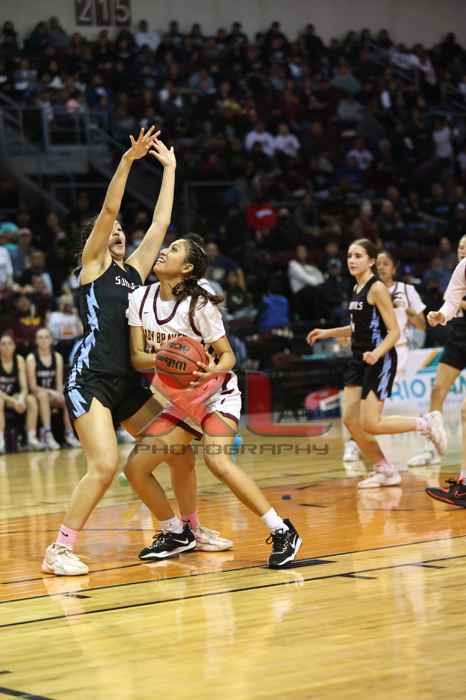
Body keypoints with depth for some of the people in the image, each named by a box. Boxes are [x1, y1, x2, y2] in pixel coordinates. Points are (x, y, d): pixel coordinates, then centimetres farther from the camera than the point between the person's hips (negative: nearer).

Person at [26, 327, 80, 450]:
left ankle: (69, 434, -25)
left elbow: (59, 382, 5)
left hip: (54, 395, 3)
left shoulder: (57, 357, 8)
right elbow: (33, 386, -9)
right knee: (43, 394, -38)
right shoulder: (31, 358, -4)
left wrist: (60, 393, -17)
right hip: (37, 395, -3)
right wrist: (51, 392, -23)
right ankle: (47, 434, -43)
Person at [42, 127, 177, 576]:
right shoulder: (92, 265, 4)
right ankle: (59, 550, -12)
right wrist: (128, 159, -15)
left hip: (127, 382, 8)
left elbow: (160, 223, 19)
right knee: (104, 466, -19)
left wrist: (169, 168, 21)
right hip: (90, 379, -7)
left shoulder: (133, 271, 18)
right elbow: (108, 209, -8)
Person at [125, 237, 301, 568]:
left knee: (217, 461, -31)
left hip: (216, 394, -6)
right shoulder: (140, 298, -2)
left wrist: (213, 371, -34)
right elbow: (136, 357, -5)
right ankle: (176, 534, 19)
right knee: (135, 467, -2)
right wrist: (161, 359, -26)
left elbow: (228, 355, -12)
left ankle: (282, 532, -23)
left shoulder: (199, 304, -17)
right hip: (181, 401, 7)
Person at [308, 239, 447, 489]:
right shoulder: (357, 289, 12)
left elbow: (394, 331, -16)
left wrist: (377, 353, -32)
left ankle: (427, 423, 7)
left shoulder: (377, 288, -13)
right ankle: (385, 471, 14)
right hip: (359, 359, 9)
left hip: (380, 361, -9)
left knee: (370, 424, -12)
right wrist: (327, 333, 20)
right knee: (350, 420, 2)